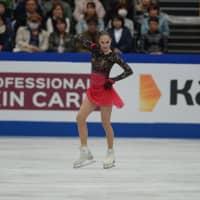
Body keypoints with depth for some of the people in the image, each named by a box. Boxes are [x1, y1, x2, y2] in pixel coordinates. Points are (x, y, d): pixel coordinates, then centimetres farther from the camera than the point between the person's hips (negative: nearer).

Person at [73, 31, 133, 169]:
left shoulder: (113, 56, -12)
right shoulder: (95, 49, 0)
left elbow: (129, 71, -14)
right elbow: (80, 38, 3)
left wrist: (113, 80, -17)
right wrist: (91, 45, -15)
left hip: (105, 91, -5)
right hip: (93, 90, 5)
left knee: (105, 123, 2)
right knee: (80, 117, -6)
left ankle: (111, 154, 18)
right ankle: (85, 152, -1)